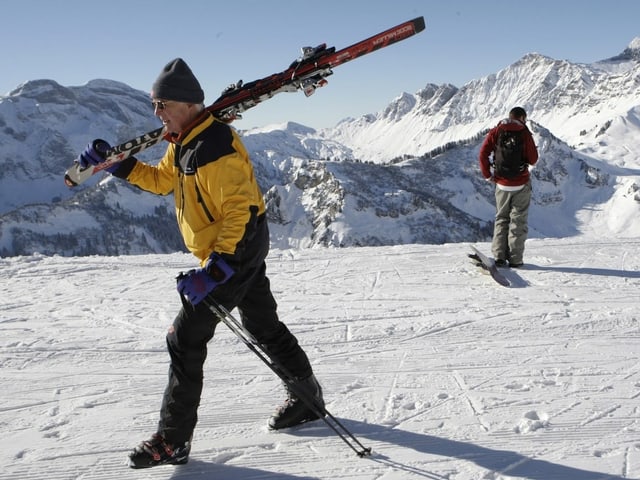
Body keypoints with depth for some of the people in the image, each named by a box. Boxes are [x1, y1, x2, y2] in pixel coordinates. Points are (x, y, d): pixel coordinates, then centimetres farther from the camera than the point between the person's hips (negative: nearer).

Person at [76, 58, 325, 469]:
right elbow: (162, 179, 20)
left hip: (238, 250, -10)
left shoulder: (214, 148, -26)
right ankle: (307, 398, 37)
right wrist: (115, 163, 9)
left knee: (186, 338, -7)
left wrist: (215, 270, -32)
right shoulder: (183, 141, 6)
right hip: (243, 251, 10)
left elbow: (240, 211, -29)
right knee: (264, 326, 21)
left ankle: (173, 440, 2)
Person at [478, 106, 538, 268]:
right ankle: (515, 259, 3)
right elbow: (533, 159, -4)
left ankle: (499, 257, 8)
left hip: (502, 184, 3)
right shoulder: (524, 133, -7)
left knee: (501, 219, 13)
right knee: (518, 221, 4)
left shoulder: (495, 131, 1)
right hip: (521, 183, -3)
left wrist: (487, 175, 3)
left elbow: (483, 154, -5)